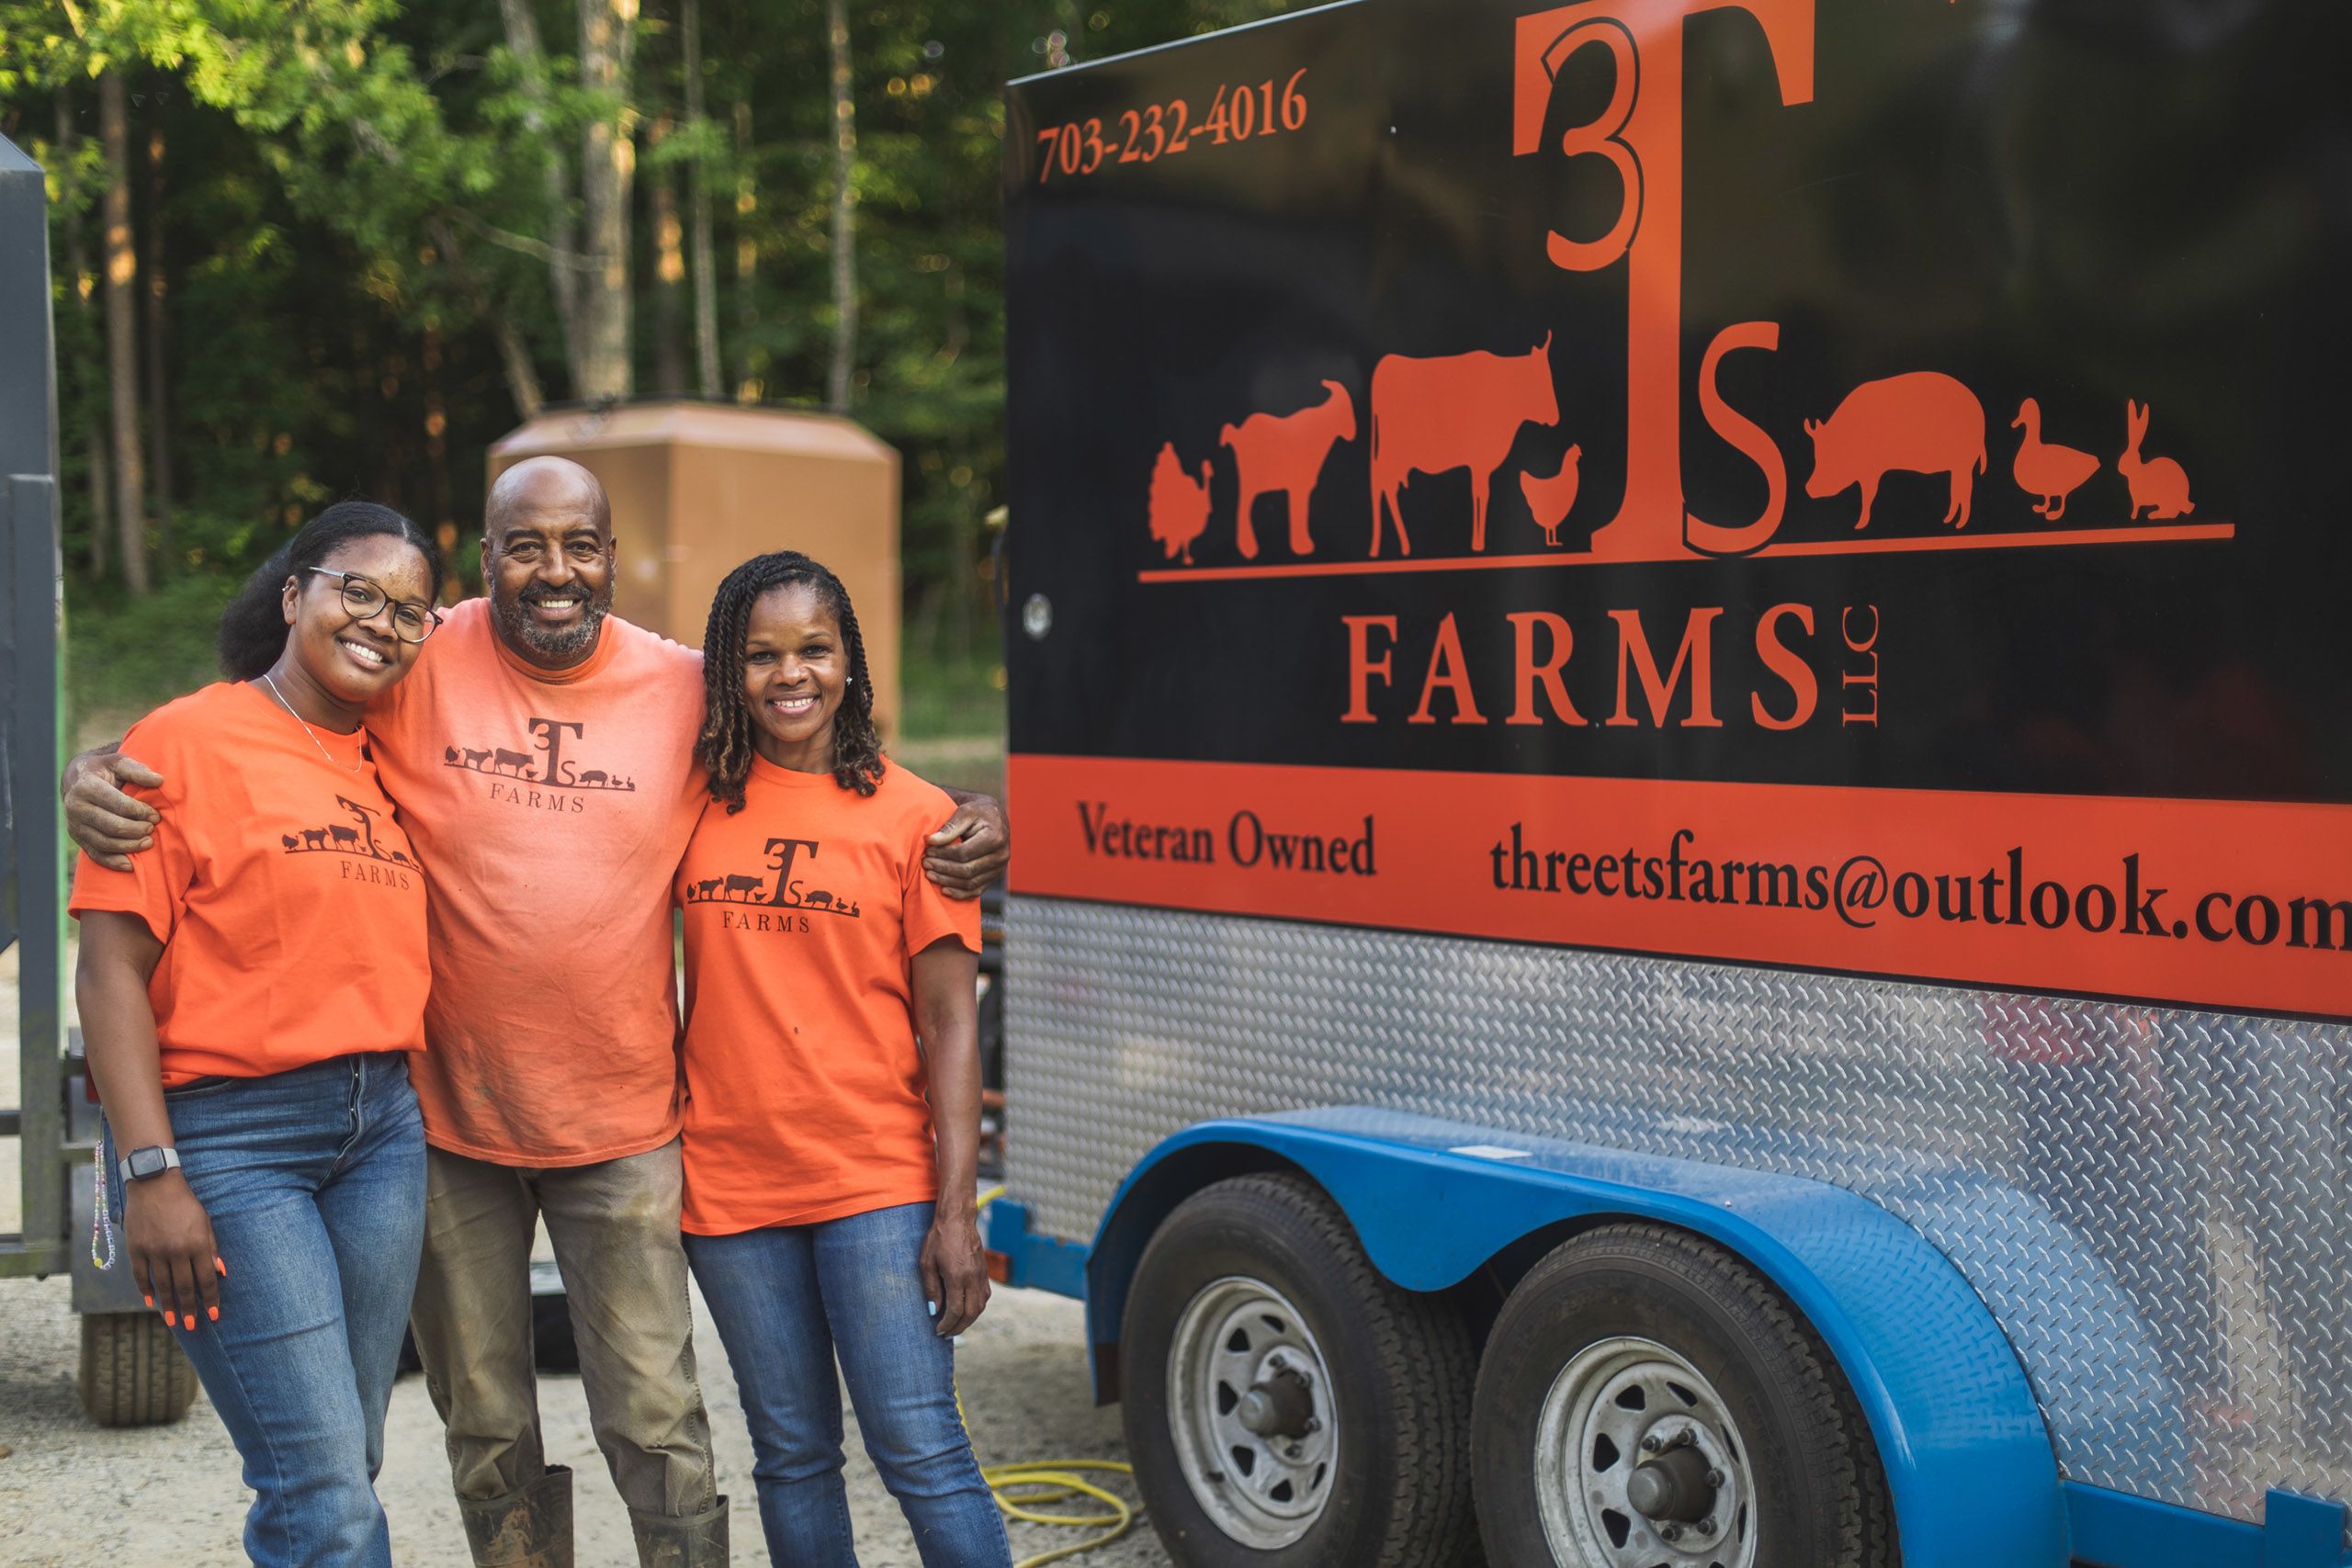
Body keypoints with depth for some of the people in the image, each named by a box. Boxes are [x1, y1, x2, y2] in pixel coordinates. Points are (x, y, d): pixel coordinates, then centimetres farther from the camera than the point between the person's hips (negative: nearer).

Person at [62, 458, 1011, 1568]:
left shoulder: (688, 692, -4)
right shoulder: (414, 670, -8)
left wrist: (963, 829, -11)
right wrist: (99, 771, -20)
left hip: (623, 1126, 0)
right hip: (448, 1115, 1)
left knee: (654, 1421, 2)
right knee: (486, 1432, 15)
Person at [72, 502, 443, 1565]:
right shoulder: (185, 742, -5)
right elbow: (110, 972, -10)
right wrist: (150, 1175, -16)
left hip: (384, 1127, 6)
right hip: (228, 1133, -6)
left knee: (341, 1471, 12)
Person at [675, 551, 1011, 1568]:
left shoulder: (912, 817, -3)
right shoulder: (695, 800, 4)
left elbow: (948, 1023, -4)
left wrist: (956, 1210, -9)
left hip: (878, 1180, -3)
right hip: (730, 1178, 3)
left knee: (919, 1448, -5)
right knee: (791, 1454, 12)